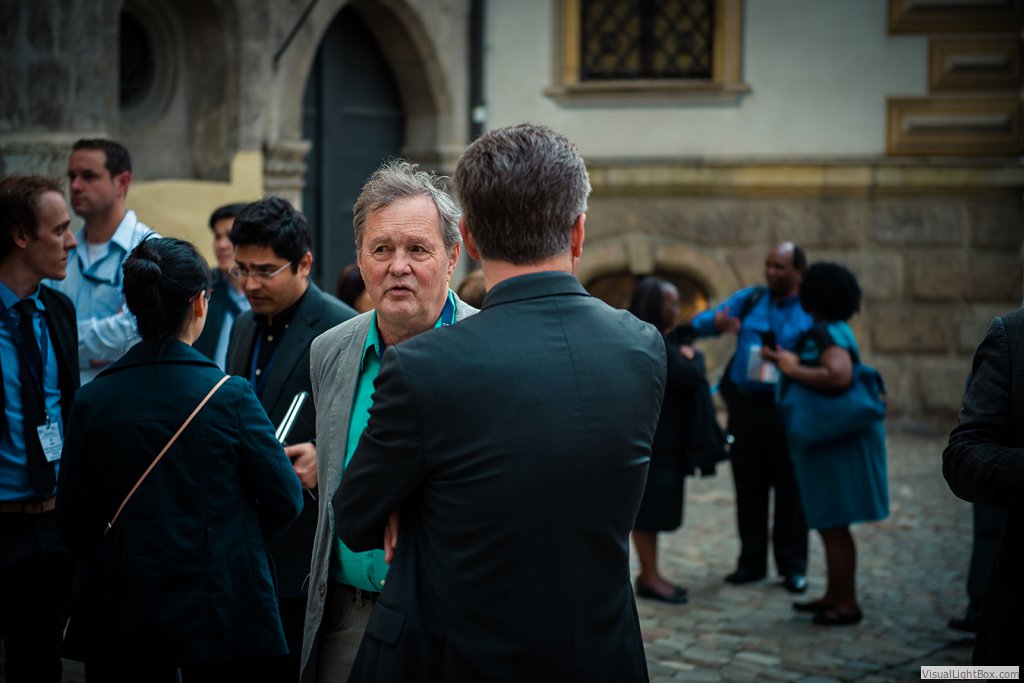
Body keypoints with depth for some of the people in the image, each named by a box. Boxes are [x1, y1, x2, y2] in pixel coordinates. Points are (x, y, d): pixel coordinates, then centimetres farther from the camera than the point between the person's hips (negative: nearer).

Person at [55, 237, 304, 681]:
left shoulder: (91, 401, -6)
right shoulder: (229, 395, -12)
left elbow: (73, 525, -2)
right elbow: (285, 501, -7)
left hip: (122, 618, 2)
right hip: (220, 611, -2)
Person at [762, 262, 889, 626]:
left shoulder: (828, 334, -18)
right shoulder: (833, 330, 13)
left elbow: (838, 376, -34)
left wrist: (795, 370, -23)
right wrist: (784, 360, 15)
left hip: (837, 442, -11)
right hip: (832, 439, 11)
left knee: (833, 524, -4)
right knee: (829, 523, 18)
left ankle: (847, 604, 2)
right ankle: (834, 595, 28)